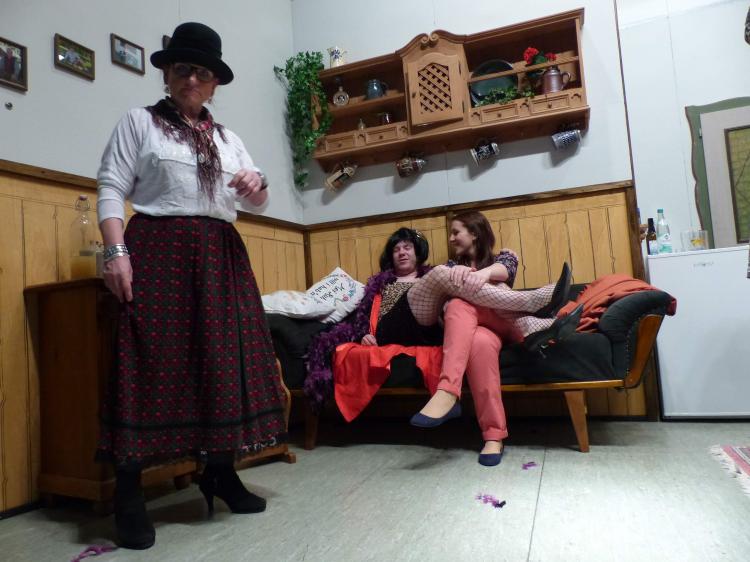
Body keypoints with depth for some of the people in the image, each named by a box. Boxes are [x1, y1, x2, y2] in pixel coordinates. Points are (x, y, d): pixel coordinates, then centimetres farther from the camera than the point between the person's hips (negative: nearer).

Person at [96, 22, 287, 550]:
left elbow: (258, 202, 17)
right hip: (159, 253, -4)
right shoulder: (140, 122, 9)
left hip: (220, 257, 5)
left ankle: (221, 472, 16)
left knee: (224, 362, 3)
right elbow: (112, 189, -1)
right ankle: (128, 493, 2)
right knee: (152, 362, -8)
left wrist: (256, 186, -8)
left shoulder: (228, 138, 21)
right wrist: (117, 251, -15)